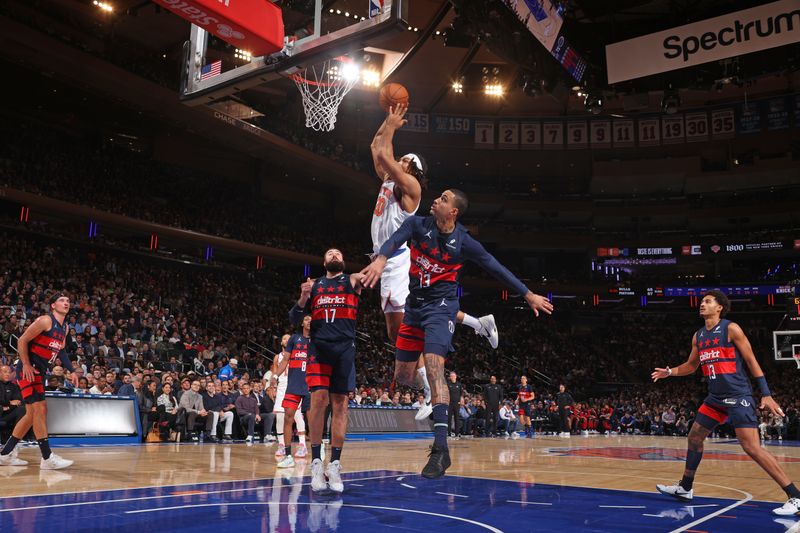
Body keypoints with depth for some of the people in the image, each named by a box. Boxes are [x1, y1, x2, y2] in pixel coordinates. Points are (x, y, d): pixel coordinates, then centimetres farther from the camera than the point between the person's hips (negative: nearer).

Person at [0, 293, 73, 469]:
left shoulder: (64, 329, 12)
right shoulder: (45, 320, -13)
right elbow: (22, 341, -15)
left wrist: (72, 371, 13)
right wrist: (26, 365, -20)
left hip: (39, 372, 10)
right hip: (28, 370, -10)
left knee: (32, 413, 13)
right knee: (40, 409, -14)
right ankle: (47, 458, -15)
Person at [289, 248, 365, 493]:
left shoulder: (352, 280, 12)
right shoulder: (314, 285, 16)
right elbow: (294, 319, 12)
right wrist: (303, 298, -7)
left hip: (345, 347, -1)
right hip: (319, 346, 1)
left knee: (340, 404, -1)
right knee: (319, 399, -11)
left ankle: (335, 465, 5)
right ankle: (316, 463, -3)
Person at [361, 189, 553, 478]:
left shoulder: (464, 242, -7)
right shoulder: (417, 224, -3)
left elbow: (496, 268, 1)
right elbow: (395, 239, -23)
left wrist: (529, 295, 3)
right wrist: (381, 259, -46)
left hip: (440, 308, -4)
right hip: (414, 305, 4)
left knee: (434, 366, -22)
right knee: (403, 376, 8)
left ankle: (441, 449, -23)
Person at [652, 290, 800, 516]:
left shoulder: (731, 329, -8)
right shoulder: (698, 336, 11)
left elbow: (751, 361, -8)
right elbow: (691, 365, 23)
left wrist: (766, 394, -12)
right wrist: (669, 372, 8)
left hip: (738, 396, -8)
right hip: (715, 397, 8)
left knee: (752, 447, -15)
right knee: (694, 437, 11)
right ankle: (685, 488, 26)